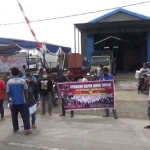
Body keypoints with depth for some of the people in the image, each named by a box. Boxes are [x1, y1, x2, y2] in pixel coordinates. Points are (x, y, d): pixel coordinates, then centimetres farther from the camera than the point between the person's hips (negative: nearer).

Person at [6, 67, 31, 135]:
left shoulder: (9, 82, -3)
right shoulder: (22, 81, -6)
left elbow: (8, 92, 0)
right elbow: (25, 91, -2)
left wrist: (8, 99, 16)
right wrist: (27, 99, 8)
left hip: (13, 102, 2)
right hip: (22, 101, -2)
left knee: (14, 116, 14)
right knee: (25, 116, 0)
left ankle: (15, 129, 23)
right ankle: (27, 129, -5)